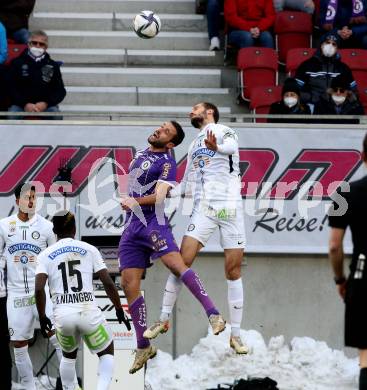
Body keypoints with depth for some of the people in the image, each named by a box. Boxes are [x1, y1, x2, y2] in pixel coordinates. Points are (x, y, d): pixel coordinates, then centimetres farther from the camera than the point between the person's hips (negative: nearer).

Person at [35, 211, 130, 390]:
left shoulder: (46, 255, 7)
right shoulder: (89, 250, 7)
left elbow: (39, 288, -5)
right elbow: (108, 283, 2)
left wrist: (42, 317, 7)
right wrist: (119, 310, 13)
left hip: (62, 315, 1)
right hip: (88, 312, -1)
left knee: (69, 355, 29)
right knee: (107, 354, 19)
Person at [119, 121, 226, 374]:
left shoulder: (167, 163, -5)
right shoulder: (140, 155, 19)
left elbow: (158, 197, -16)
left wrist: (134, 202, -9)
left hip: (153, 222, -7)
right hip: (132, 227, 7)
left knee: (174, 263, -29)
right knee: (129, 284, 1)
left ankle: (214, 315, -37)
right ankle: (144, 348, 6)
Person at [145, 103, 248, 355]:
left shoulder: (223, 131, 1)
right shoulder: (194, 147, 23)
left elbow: (231, 146, -24)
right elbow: (186, 186, 28)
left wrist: (216, 147, -47)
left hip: (230, 207, -5)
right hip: (203, 209, 5)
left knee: (233, 271, -3)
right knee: (182, 262, -6)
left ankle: (235, 335, 0)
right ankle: (164, 320, 3)